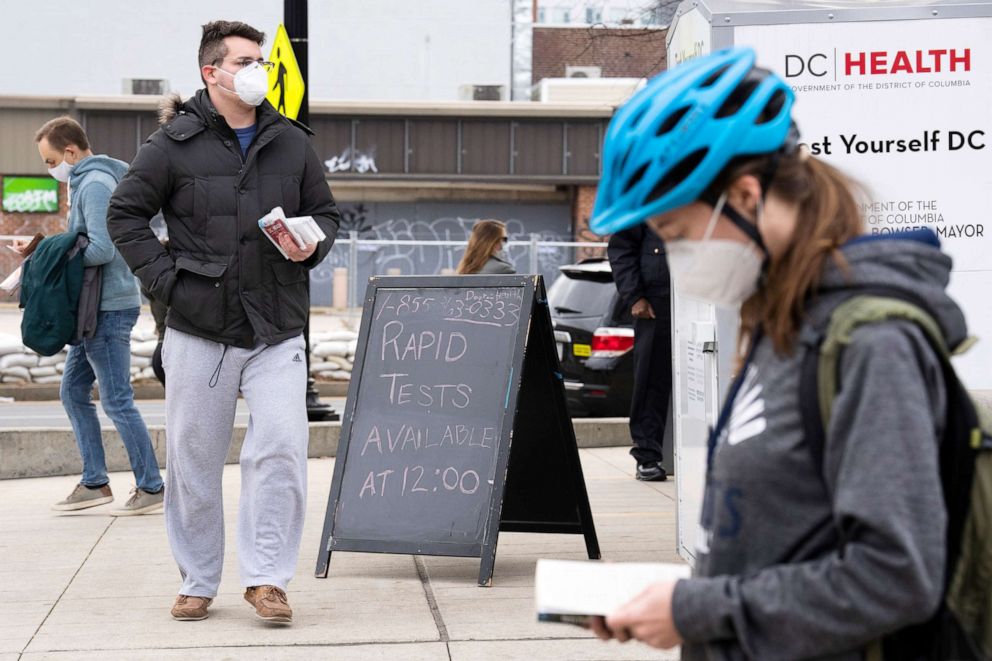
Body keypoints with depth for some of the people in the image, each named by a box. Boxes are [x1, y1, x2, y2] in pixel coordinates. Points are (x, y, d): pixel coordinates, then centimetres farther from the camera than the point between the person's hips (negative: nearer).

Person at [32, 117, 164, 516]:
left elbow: (102, 249, -24)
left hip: (109, 307, -10)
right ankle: (94, 483, 17)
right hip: (97, 307, 10)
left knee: (116, 401, -5)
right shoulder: (89, 181, 16)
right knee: (73, 392, 13)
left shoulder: (95, 185, -15)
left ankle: (151, 487, 2)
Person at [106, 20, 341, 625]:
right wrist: (163, 277, -7)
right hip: (199, 329, -1)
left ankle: (267, 576, 0)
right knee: (195, 458, 6)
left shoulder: (292, 143, 9)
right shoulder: (174, 144, -1)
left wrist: (312, 246, -3)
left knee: (283, 446, -11)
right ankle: (198, 582, 20)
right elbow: (126, 213, 3)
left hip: (277, 330, 2)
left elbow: (326, 212, 19)